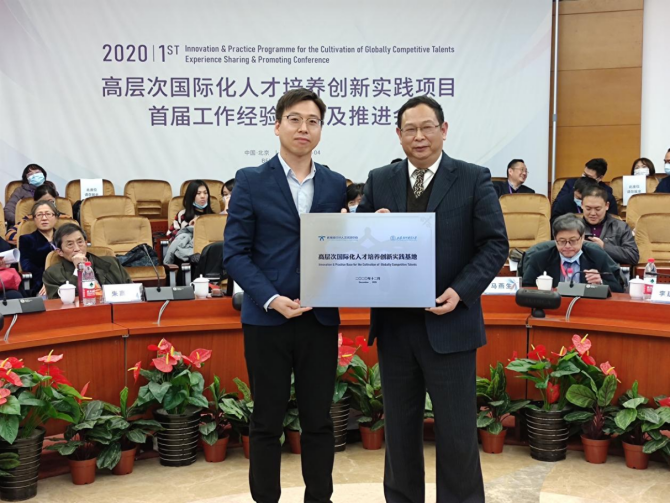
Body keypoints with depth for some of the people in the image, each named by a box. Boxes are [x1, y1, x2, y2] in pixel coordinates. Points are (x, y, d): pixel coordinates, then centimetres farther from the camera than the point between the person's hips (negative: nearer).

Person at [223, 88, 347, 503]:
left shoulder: (336, 185, 8)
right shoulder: (251, 181, -1)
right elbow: (235, 252, -5)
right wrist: (271, 299, -17)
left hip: (320, 319, 2)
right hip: (267, 319, -2)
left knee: (319, 419, 10)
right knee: (267, 420, 8)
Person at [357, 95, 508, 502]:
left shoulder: (474, 179, -1)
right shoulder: (379, 181, 8)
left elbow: (495, 245, -4)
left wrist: (461, 291, -17)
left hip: (448, 324, -3)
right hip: (394, 324, 3)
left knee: (457, 431, 5)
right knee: (400, 427, 15)